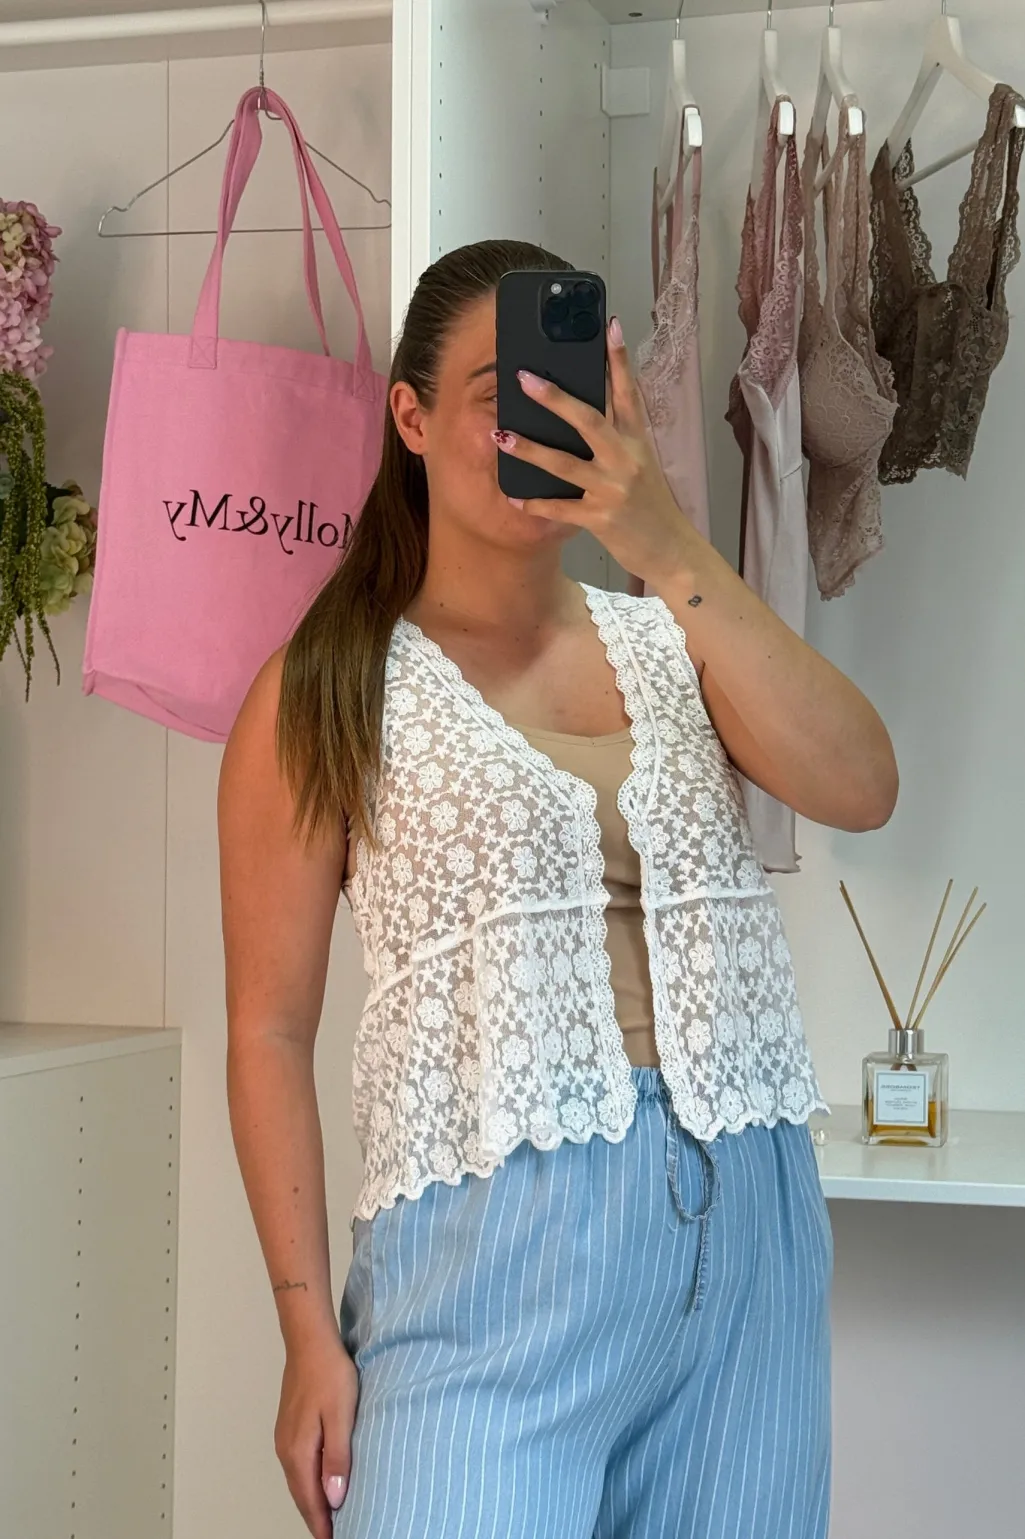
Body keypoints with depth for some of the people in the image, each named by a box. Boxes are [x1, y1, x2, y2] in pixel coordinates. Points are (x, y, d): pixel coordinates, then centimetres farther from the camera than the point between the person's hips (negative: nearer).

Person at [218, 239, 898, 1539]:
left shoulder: (668, 641, 11)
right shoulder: (326, 694, 2)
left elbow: (860, 789, -7)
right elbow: (270, 1031, -1)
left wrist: (667, 546, -14)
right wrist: (310, 1337, -6)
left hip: (746, 1222, 4)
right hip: (494, 1237, -3)